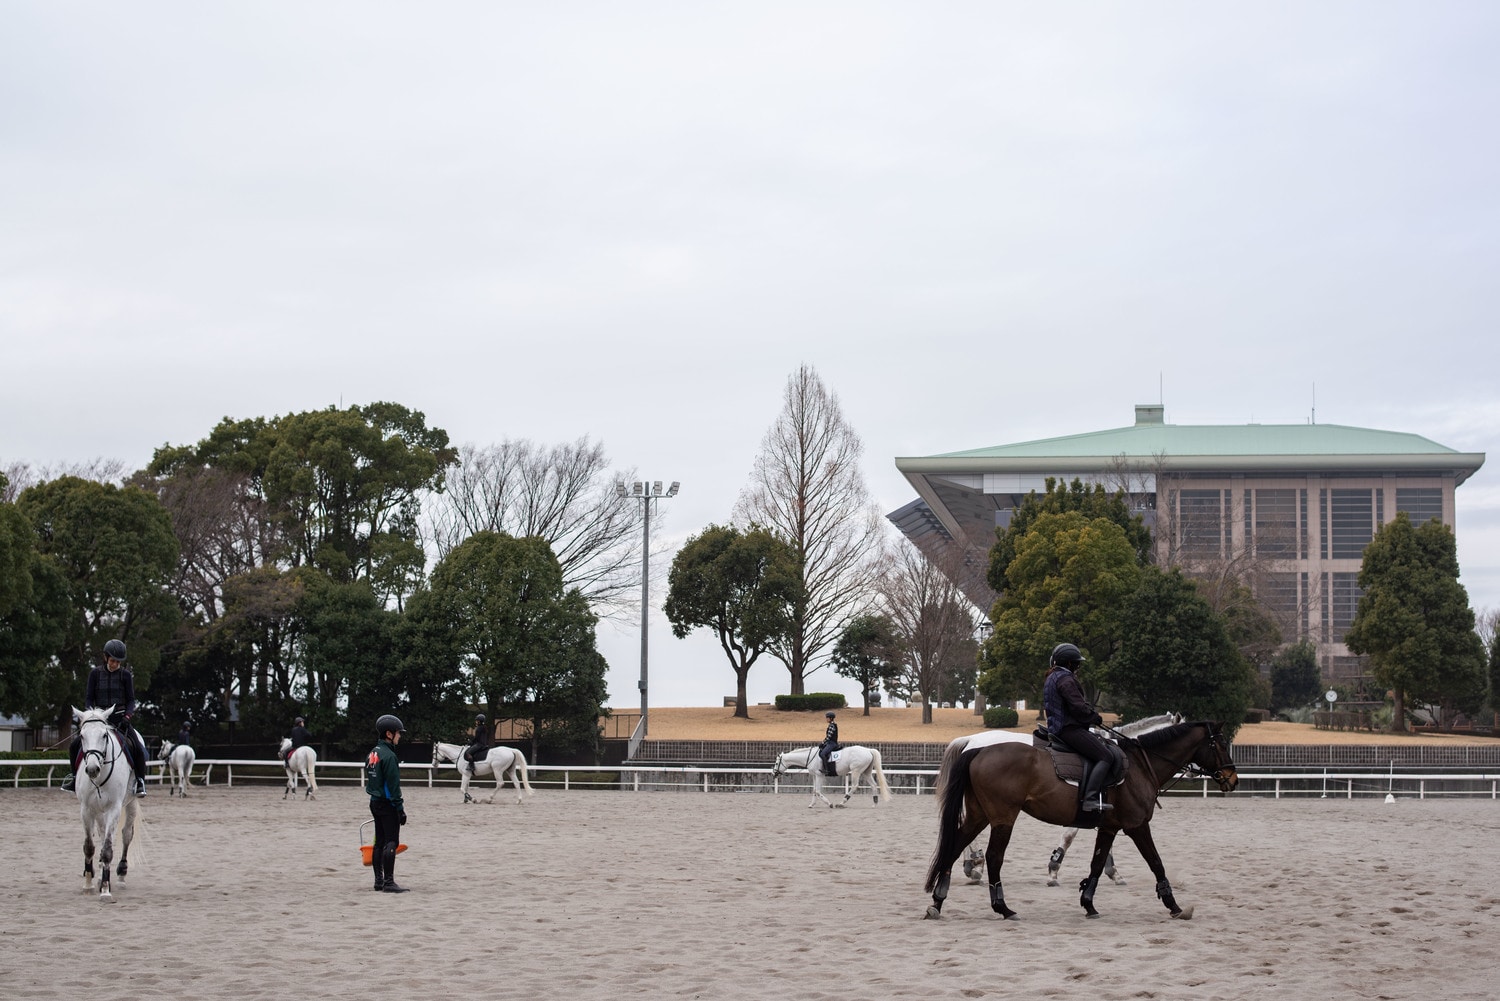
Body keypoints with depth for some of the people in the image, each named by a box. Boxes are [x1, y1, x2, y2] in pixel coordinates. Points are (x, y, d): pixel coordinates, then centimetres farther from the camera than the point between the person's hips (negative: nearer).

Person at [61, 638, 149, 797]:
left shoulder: (126, 675, 0)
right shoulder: (95, 674, 3)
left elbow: (131, 700, 0)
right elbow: (88, 699, 4)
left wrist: (127, 716, -18)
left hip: (120, 719, -2)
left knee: (138, 748, -21)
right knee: (74, 745, -9)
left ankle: (140, 781, -5)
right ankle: (74, 776, 12)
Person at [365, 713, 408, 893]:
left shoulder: (373, 754, 13)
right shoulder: (388, 755, -16)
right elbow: (393, 786, -19)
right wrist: (400, 809, -16)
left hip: (375, 802, 9)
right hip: (387, 804, -9)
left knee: (379, 842, 13)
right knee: (391, 842, -8)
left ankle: (379, 881, 17)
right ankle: (389, 882, -11)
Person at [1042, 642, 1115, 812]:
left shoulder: (1051, 678, 20)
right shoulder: (1065, 679, -14)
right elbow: (1078, 707, -21)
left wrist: (1091, 715, 19)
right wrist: (1095, 717, -4)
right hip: (1070, 728, -11)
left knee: (1105, 748, 15)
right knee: (1106, 757, -14)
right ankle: (1091, 798, -25)